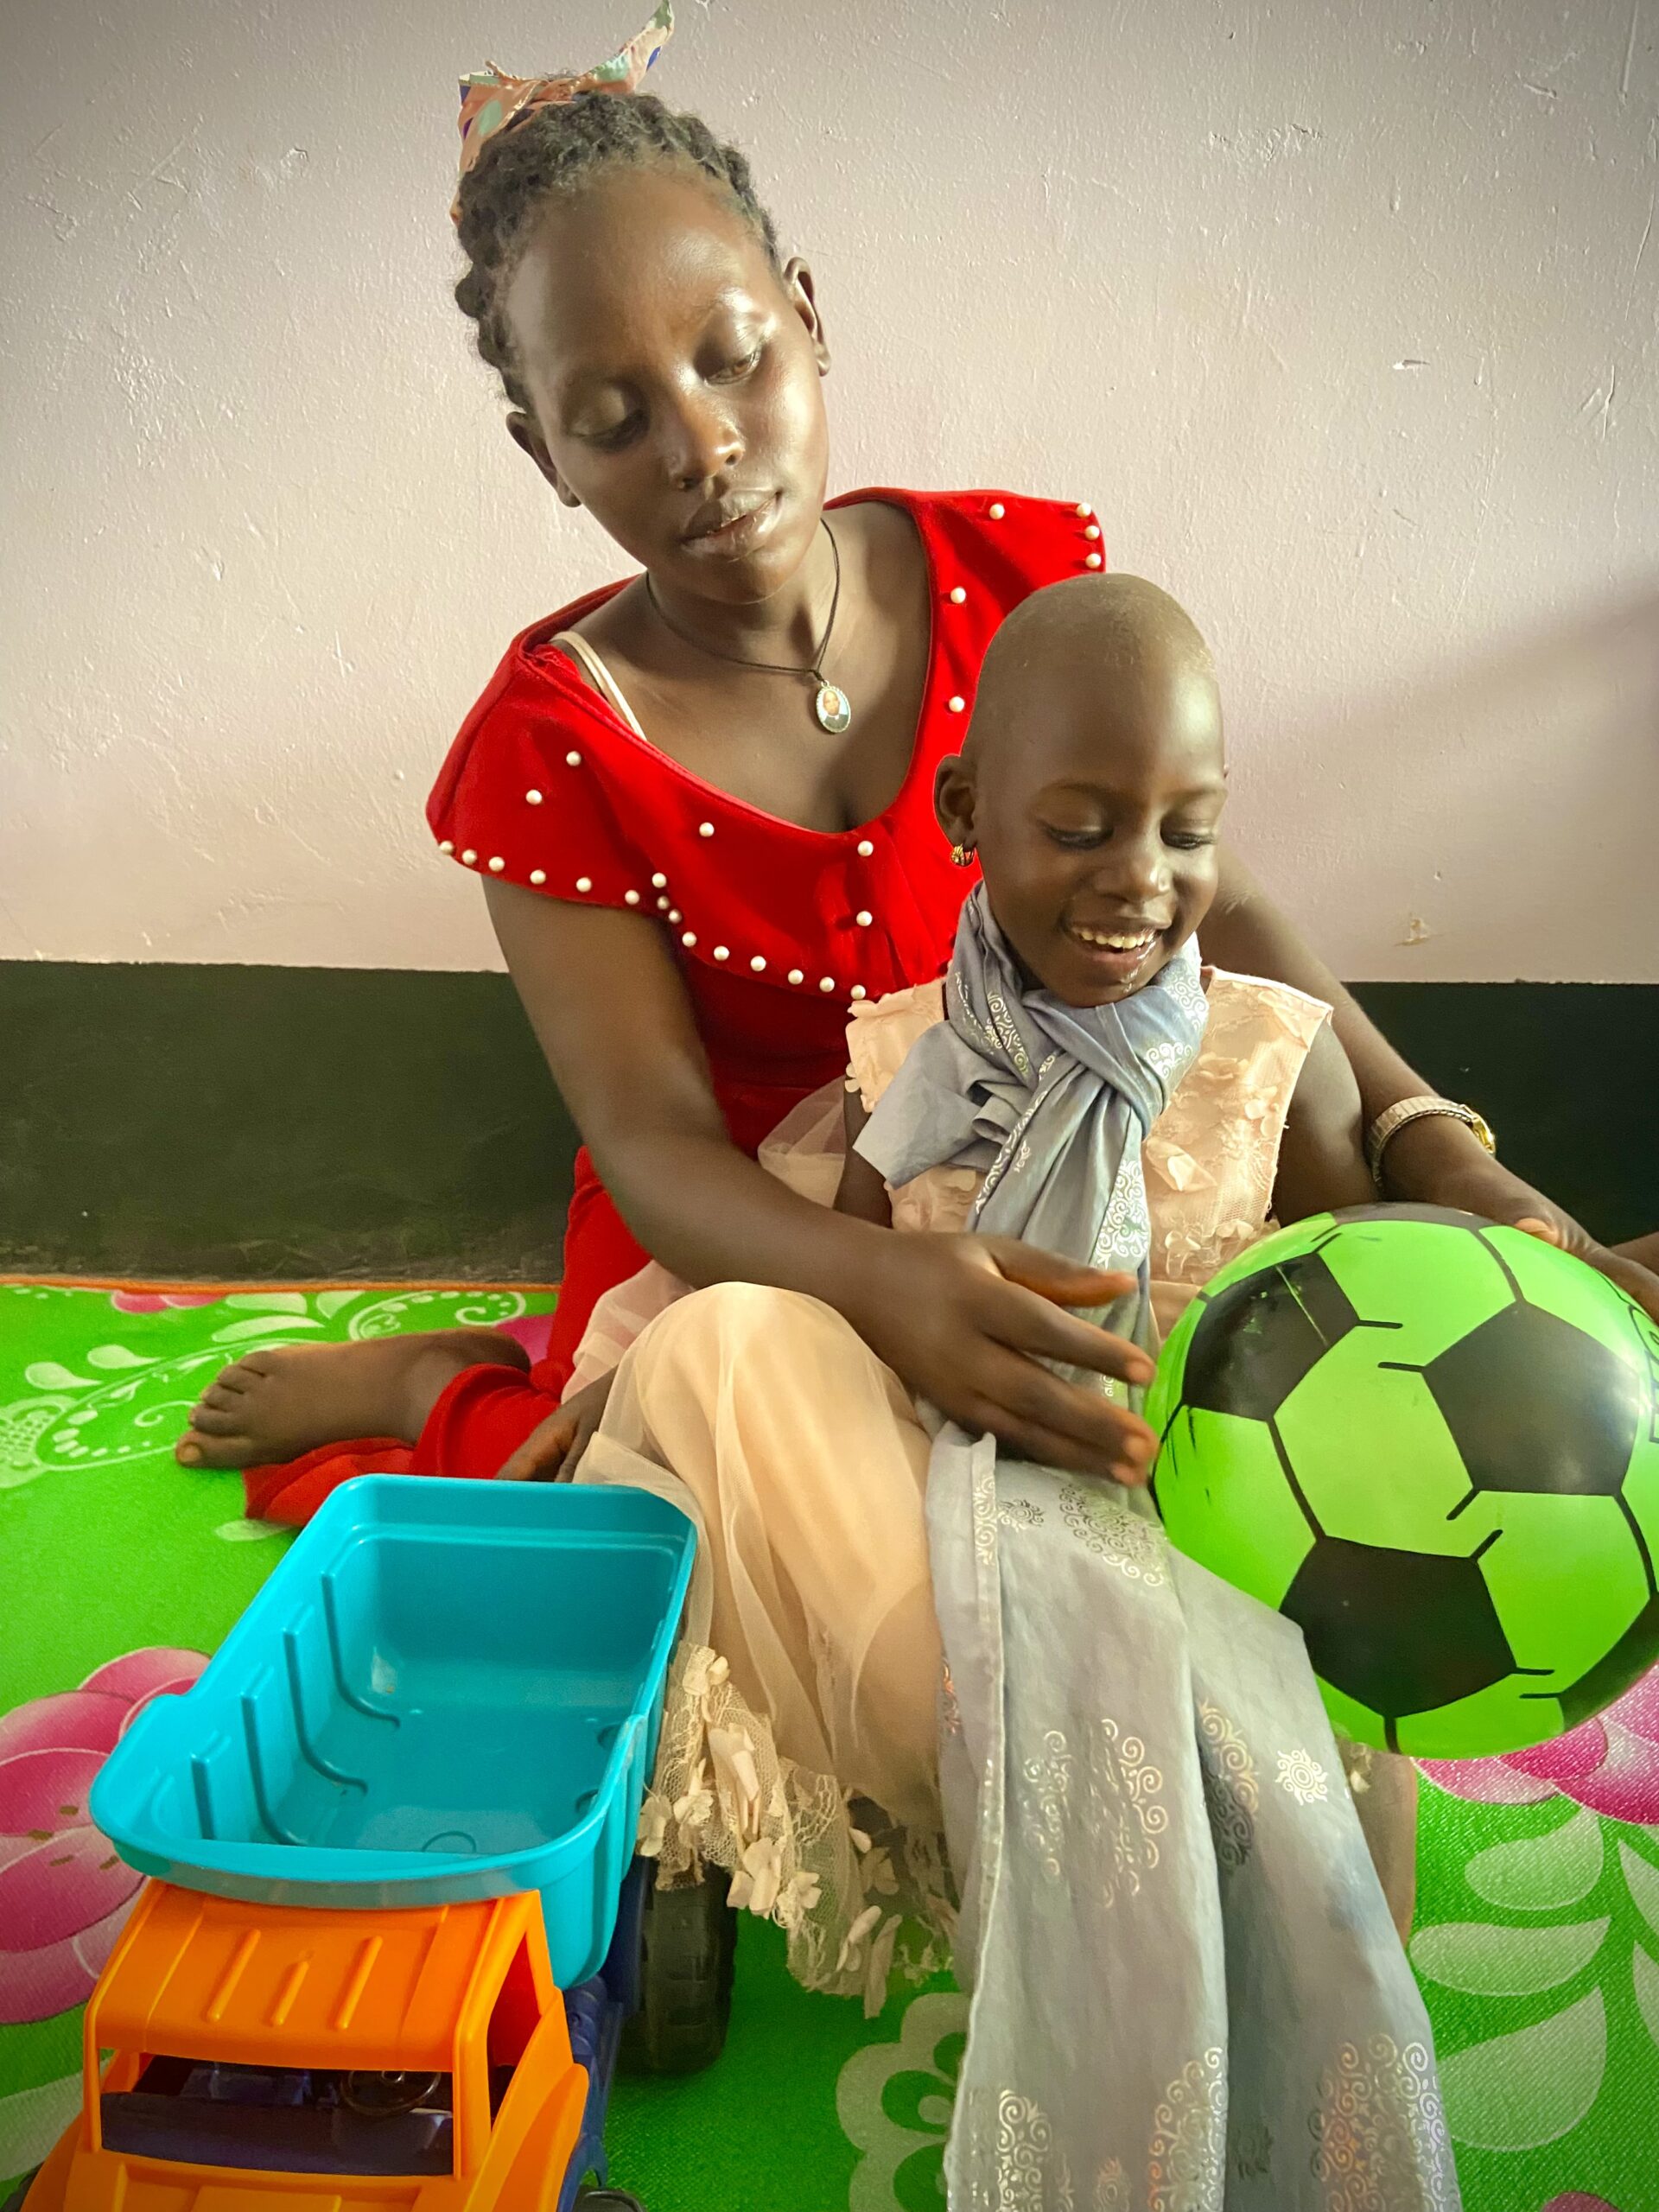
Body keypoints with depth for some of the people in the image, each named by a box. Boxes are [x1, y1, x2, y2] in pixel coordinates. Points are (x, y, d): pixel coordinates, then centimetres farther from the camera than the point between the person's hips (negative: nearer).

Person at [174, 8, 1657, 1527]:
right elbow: (653, 1142, -20)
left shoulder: (1024, 576, -7)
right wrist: (890, 1286, -41)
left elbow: (1209, 907, -7)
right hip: (738, 1253, -4)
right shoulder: (553, 748, -15)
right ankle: (440, 1386, 8)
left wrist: (1434, 1148, -23)